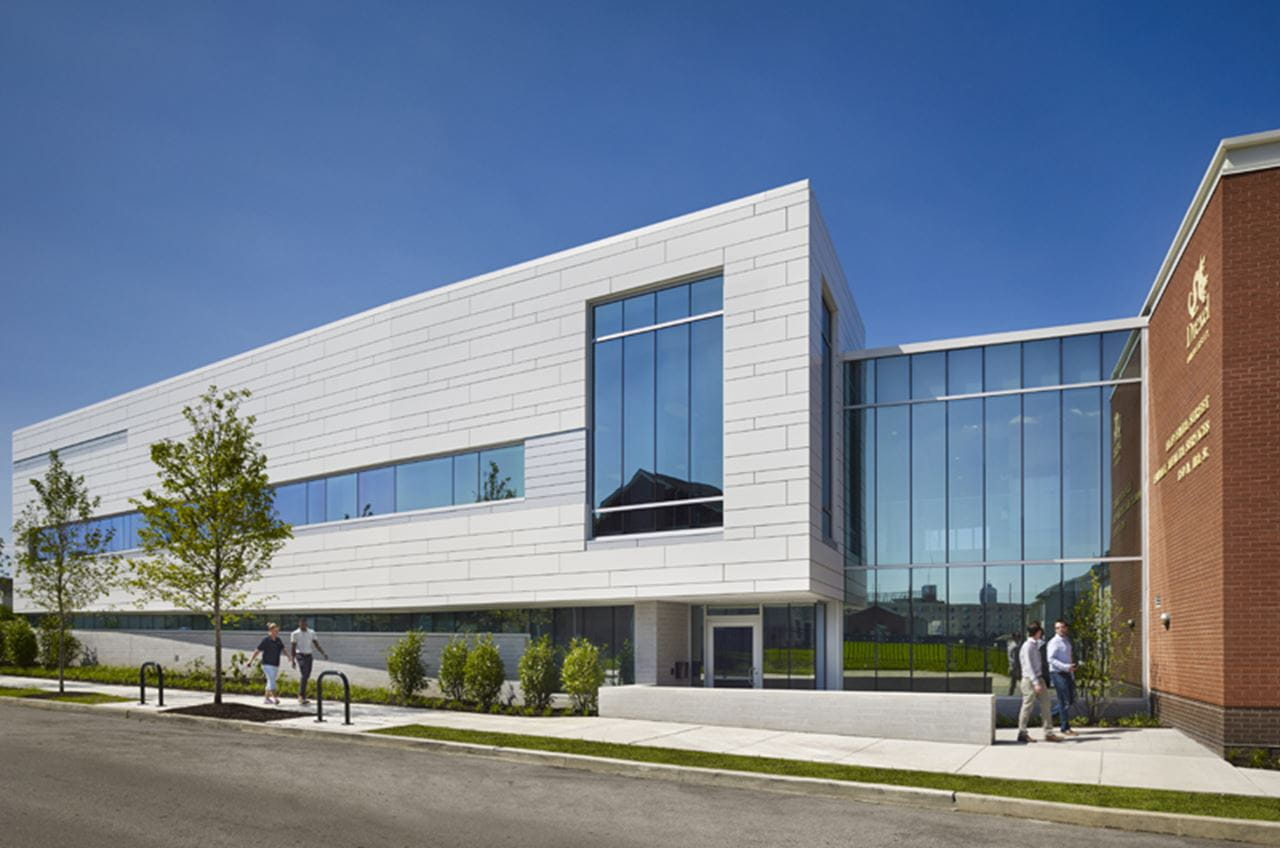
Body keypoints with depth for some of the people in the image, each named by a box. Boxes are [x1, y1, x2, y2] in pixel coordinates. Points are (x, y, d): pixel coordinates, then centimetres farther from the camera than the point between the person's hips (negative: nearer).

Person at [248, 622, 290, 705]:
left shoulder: (279, 640, 8)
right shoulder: (266, 640, -9)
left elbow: (284, 649, 6)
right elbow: (257, 651, -8)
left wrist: (289, 656, -11)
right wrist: (250, 661, -9)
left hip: (276, 664, 7)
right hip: (267, 664, -7)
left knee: (271, 681, 13)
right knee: (272, 680, -17)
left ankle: (266, 698, 23)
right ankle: (275, 698, -23)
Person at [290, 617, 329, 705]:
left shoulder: (311, 633, 9)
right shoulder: (295, 634, -3)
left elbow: (317, 645, 7)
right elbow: (293, 648, -6)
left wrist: (323, 653, -6)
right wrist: (293, 660, -12)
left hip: (309, 656, 5)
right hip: (300, 656, -5)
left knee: (306, 677, 7)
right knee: (303, 676, -17)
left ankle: (301, 697, 18)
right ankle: (301, 697, -15)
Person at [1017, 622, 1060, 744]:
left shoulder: (1036, 644, 11)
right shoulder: (1027, 646, -16)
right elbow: (1028, 666, -21)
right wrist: (1036, 683, -24)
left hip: (1039, 678, 9)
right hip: (1030, 680, -9)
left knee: (1045, 704, 7)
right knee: (1028, 706, -1)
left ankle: (1048, 733, 11)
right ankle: (1022, 733, 9)